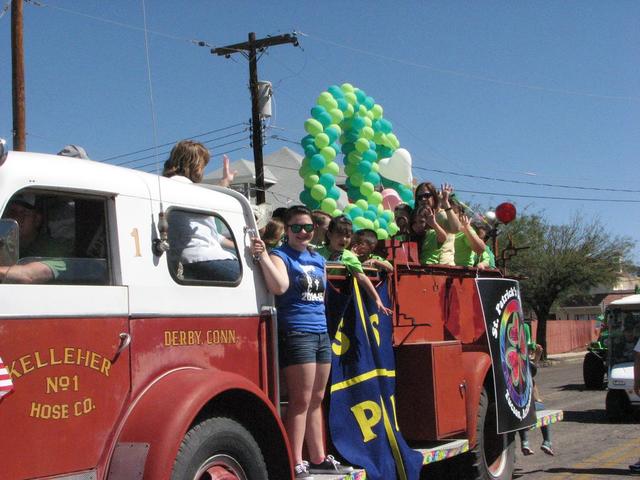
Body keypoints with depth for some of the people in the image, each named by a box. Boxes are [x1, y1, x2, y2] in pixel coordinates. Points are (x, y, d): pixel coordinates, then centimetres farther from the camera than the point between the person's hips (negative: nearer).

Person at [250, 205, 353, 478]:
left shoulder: (318, 259, 17)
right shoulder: (279, 256, -4)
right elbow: (279, 287, -24)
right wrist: (262, 255, -29)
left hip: (321, 333, 7)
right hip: (295, 333, -7)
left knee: (316, 400, 12)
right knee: (301, 400, -8)